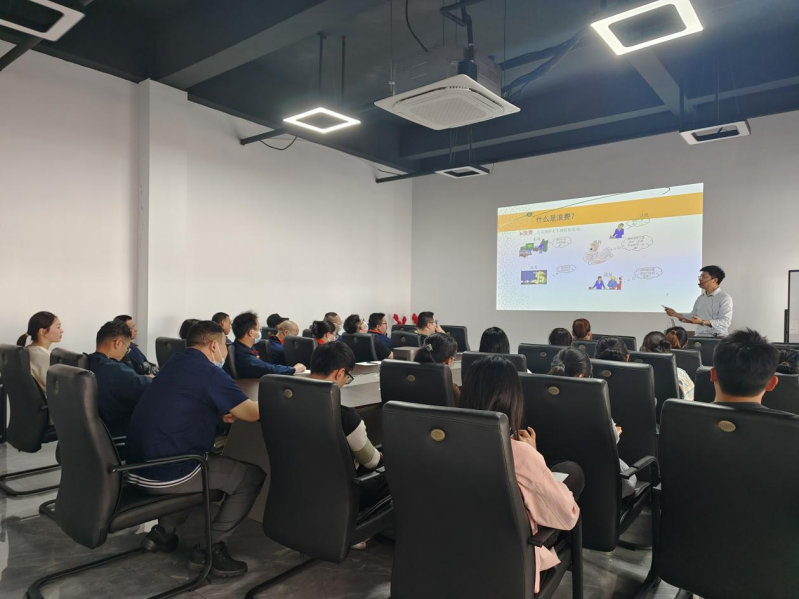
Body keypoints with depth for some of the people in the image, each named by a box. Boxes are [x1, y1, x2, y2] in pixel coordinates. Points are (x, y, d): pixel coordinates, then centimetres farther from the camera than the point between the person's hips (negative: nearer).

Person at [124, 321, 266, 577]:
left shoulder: (176, 362, 13)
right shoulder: (209, 373, -13)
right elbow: (253, 413, -13)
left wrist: (219, 412, 7)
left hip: (137, 467, 9)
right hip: (167, 473, -9)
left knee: (213, 460, 31)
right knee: (252, 475, 2)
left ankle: (162, 532, 25)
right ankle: (211, 547, 3)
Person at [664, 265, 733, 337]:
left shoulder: (725, 298, -5)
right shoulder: (700, 298, 16)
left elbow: (725, 322, -16)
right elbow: (692, 317, 23)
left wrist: (702, 322, -26)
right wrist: (676, 314, 8)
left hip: (717, 338, -5)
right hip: (699, 337, 5)